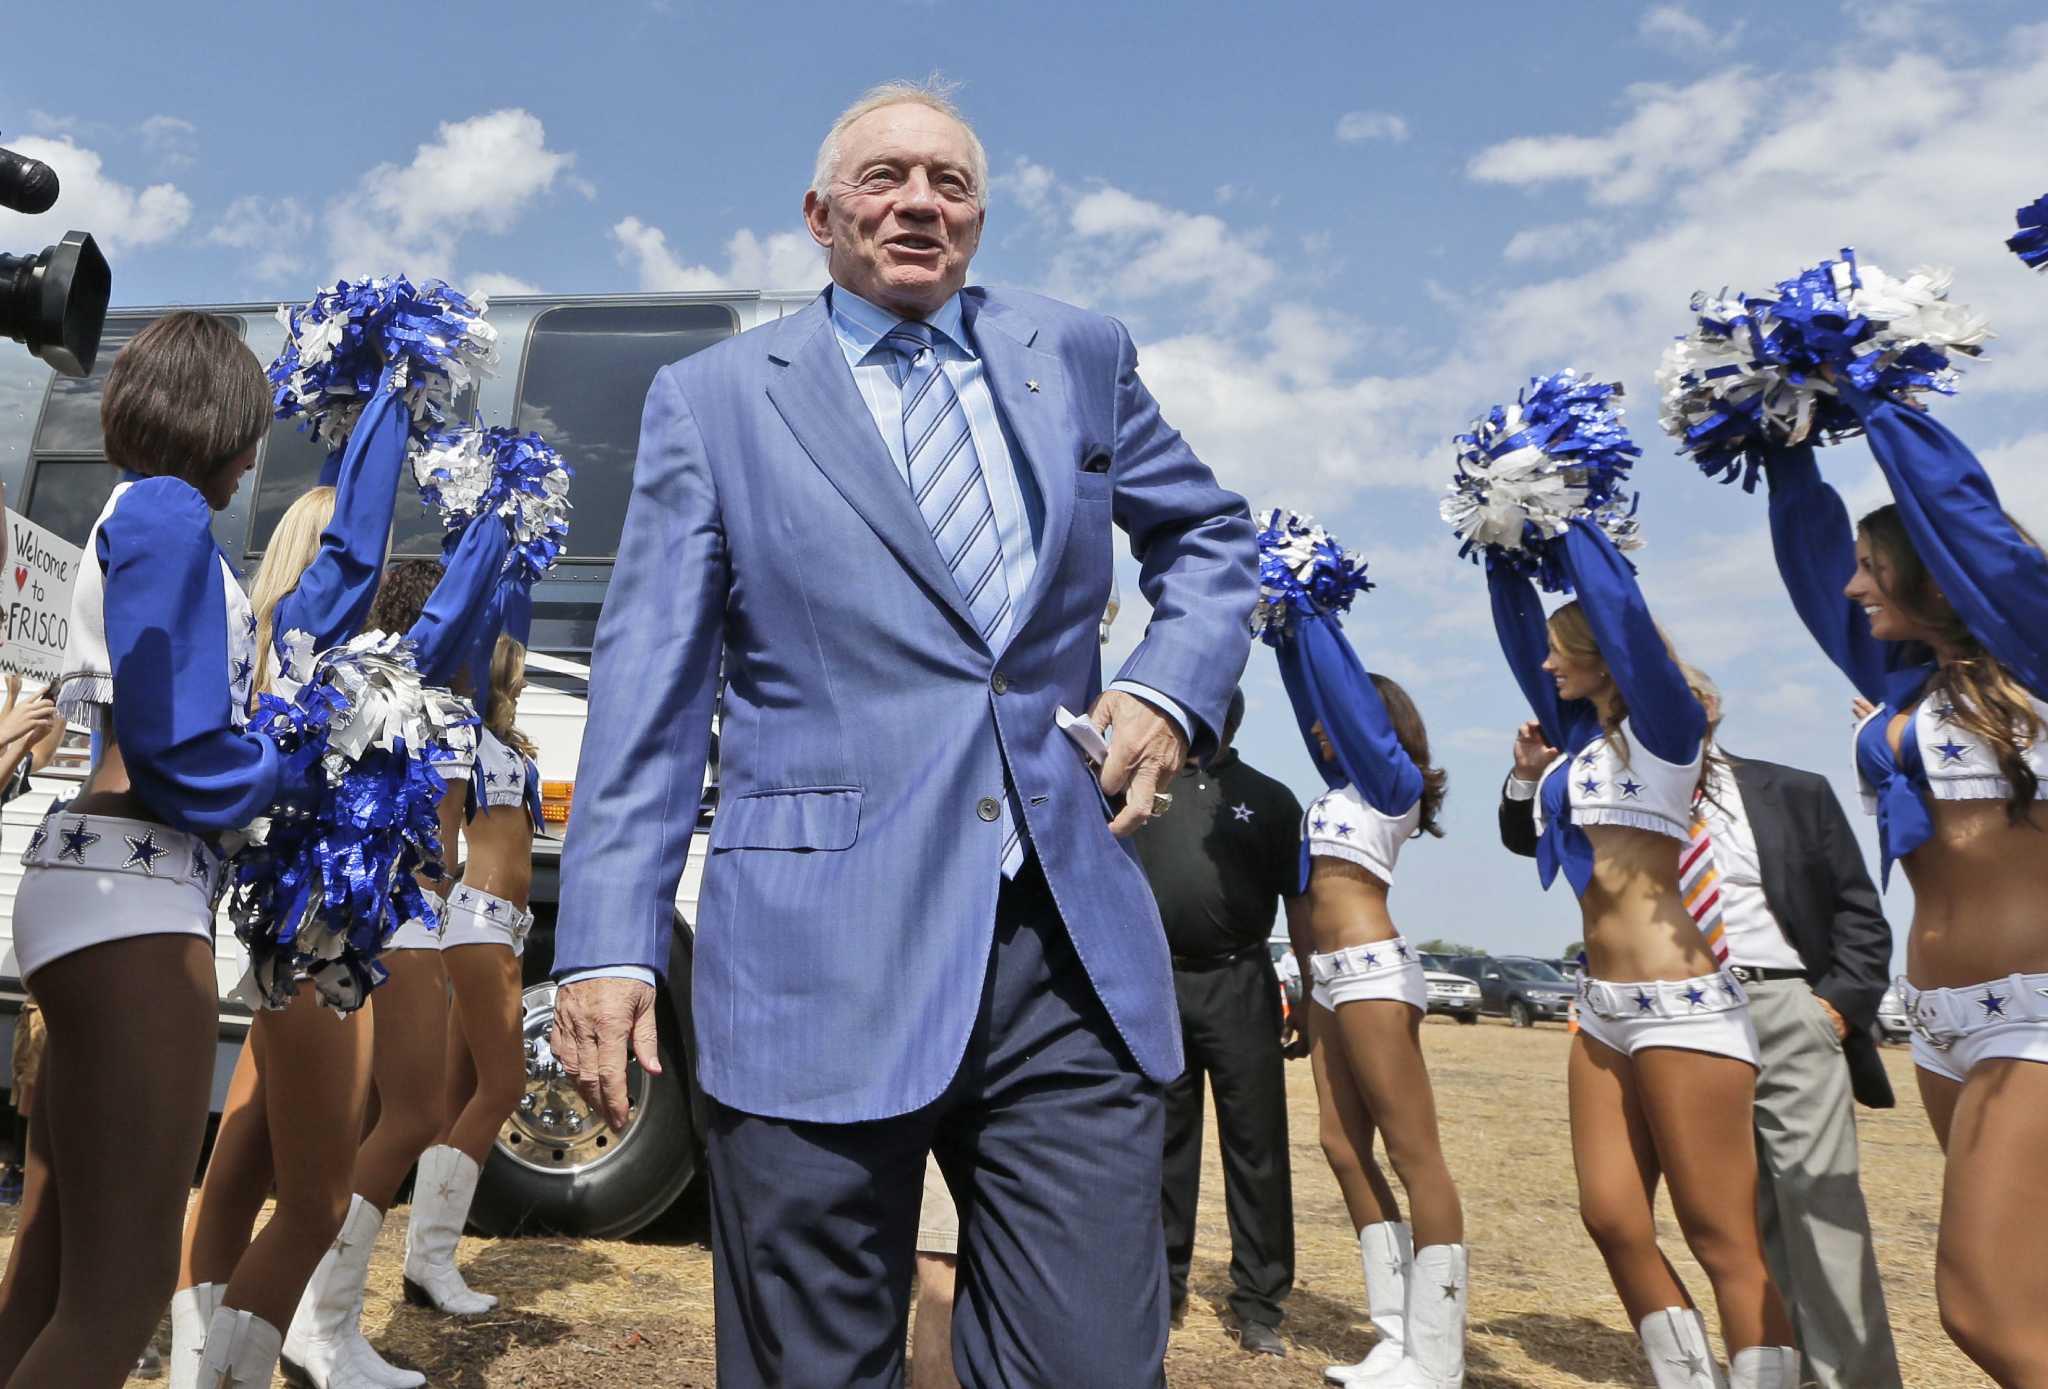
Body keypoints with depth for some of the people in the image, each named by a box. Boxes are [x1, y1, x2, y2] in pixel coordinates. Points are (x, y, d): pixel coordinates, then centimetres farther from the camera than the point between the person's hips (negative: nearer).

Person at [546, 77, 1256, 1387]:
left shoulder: (1082, 358, 13)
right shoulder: (713, 398, 6)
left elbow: (1210, 535, 25)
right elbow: (647, 692, 2)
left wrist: (1174, 691, 5)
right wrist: (609, 943, -6)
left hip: (1076, 952, 2)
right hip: (823, 968, -1)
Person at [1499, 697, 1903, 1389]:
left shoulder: (1795, 793, 6)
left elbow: (1859, 911, 6)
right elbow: (1529, 837, 14)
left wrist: (1840, 1002, -7)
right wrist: (1530, 774, -5)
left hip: (1789, 1012, -2)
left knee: (1820, 1203, -6)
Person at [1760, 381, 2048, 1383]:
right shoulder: (1901, 676, 13)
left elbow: (1956, 503, -9)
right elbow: (1811, 546, 19)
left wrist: (1865, 401, 3)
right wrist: (1788, 450, 21)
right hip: (1942, 1020, 8)